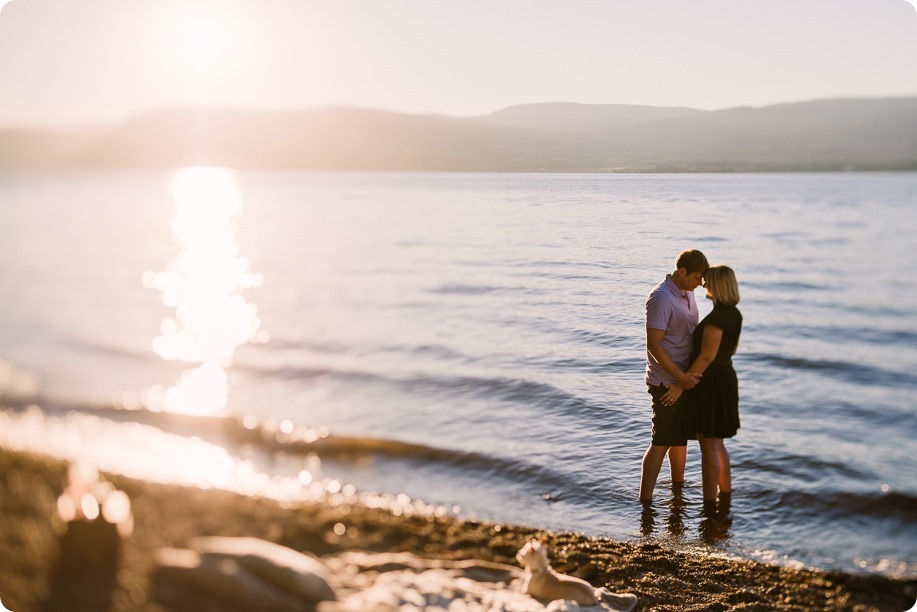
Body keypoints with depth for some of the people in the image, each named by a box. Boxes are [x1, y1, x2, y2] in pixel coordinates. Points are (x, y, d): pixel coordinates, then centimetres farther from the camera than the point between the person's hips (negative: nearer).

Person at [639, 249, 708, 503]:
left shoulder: (686, 293, 8)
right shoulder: (661, 298, -20)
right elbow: (653, 344, -23)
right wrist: (680, 377, -25)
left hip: (685, 378, 9)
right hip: (667, 382, -9)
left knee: (681, 436, 20)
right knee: (662, 441, -6)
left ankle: (678, 487, 36)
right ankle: (645, 501, -1)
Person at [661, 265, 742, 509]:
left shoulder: (716, 318, -22)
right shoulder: (734, 314, 6)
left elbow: (707, 357, -23)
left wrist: (681, 386, -19)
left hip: (710, 383, -9)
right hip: (726, 378, 9)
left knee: (709, 446, -1)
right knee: (716, 443, 20)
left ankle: (709, 505, 7)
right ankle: (726, 493, 30)